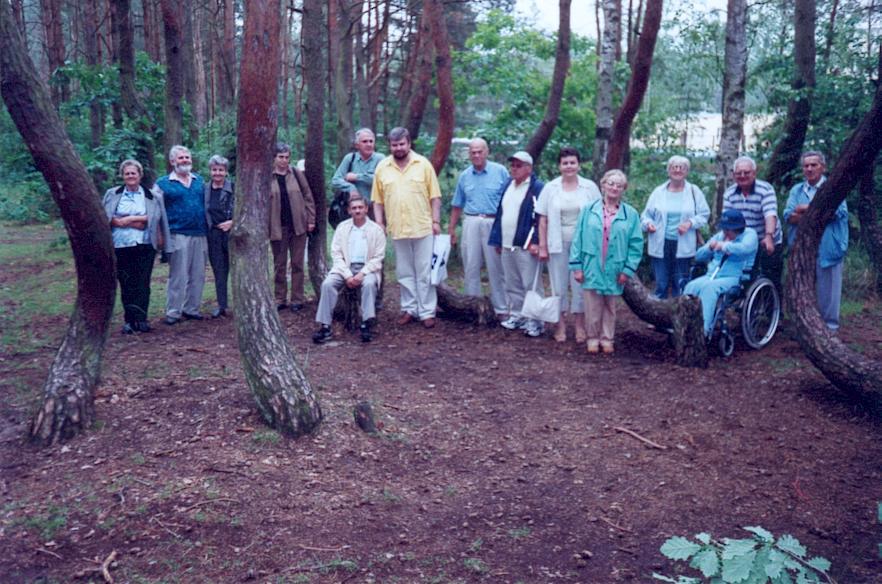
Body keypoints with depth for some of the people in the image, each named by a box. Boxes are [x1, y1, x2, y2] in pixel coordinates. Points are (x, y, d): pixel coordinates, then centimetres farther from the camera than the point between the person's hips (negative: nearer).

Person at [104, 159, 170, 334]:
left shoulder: (152, 197, 10)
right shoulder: (112, 194, 10)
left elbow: (157, 221, 6)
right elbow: (107, 218, 1)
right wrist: (136, 219, -8)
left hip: (144, 247, -1)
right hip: (121, 247, 1)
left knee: (142, 283, -6)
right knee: (126, 284, 2)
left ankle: (140, 319, -4)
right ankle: (129, 321, 8)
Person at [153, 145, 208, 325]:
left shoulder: (199, 181, 15)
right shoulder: (163, 184, 1)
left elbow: (207, 204, 23)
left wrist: (207, 228, 16)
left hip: (200, 235, 5)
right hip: (178, 235, -5)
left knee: (198, 276, 7)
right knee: (178, 276, -4)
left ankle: (191, 309, 19)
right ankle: (173, 312, 4)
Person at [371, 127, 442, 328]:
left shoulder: (423, 164, 0)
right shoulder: (382, 167, 6)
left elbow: (434, 196, 1)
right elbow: (378, 200, 8)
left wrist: (436, 221, -5)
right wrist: (380, 223, 1)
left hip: (423, 228, -2)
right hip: (397, 229, 2)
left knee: (425, 272, 1)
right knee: (404, 272, 10)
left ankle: (427, 312, 7)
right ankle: (409, 309, 21)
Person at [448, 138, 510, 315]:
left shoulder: (500, 171, -1)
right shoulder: (464, 176, 11)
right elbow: (457, 205, 17)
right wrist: (451, 228, 15)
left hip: (494, 223, -3)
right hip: (471, 223, 3)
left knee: (496, 267, 1)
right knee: (470, 266, 6)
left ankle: (501, 308, 9)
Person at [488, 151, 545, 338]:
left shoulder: (537, 188, -9)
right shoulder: (507, 186, 15)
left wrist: (536, 242, -21)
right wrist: (497, 240, 15)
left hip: (526, 246, -7)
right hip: (507, 245, 8)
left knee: (530, 285, -4)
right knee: (512, 285, 15)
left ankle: (534, 321, 3)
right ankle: (516, 315, 26)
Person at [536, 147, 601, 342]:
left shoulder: (590, 187, 0)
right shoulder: (550, 188, 2)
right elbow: (543, 219, 2)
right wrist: (542, 247, -1)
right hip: (558, 244, 1)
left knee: (580, 284, 5)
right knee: (559, 284, 7)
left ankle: (579, 326, 16)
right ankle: (560, 325, 17)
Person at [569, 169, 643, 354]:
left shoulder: (631, 214, -1)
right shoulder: (589, 210, 0)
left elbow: (636, 244, -1)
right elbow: (578, 238, 0)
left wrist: (628, 269, -7)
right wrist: (576, 265, -4)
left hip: (614, 270, 1)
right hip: (592, 268, 0)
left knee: (610, 307, 12)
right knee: (593, 306, 4)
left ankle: (607, 339, 24)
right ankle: (593, 338, 18)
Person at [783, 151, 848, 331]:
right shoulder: (796, 190, 13)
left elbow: (840, 212, -13)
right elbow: (789, 216, -1)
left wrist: (807, 209, -10)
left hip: (827, 248, -3)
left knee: (827, 288, 1)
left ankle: (830, 326, 11)